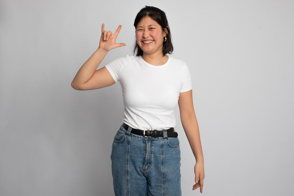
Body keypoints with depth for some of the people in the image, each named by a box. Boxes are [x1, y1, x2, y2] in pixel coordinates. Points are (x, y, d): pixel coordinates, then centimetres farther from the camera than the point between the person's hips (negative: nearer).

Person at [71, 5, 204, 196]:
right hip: (128, 147, 0)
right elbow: (79, 83, -8)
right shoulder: (125, 65, -4)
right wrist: (102, 50, -15)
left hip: (166, 150, 0)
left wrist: (200, 159, 1)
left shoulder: (180, 68, -3)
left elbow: (188, 115, 1)